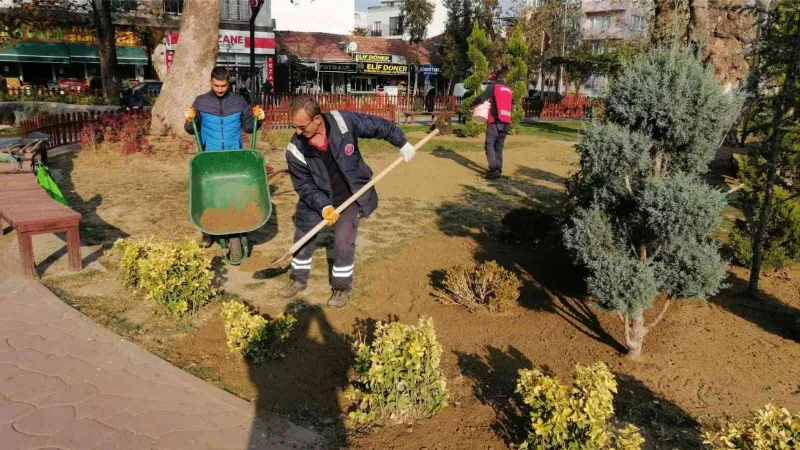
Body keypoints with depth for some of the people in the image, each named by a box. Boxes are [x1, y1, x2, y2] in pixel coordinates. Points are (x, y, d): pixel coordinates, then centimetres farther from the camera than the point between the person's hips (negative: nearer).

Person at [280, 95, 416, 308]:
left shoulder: (344, 121, -24)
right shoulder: (295, 150, -21)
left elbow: (378, 126, -9)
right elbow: (304, 186, -15)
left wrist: (402, 143, 0)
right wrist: (324, 206, -29)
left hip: (350, 196, -2)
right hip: (317, 199, 2)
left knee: (343, 242, -6)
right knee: (303, 236, 10)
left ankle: (342, 286, 17)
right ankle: (299, 279, 35)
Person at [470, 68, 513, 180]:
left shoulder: (493, 86, 0)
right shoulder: (509, 90, 18)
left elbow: (482, 97, -9)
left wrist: (473, 104, 8)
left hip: (496, 120, -6)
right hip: (506, 121, 6)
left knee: (490, 144, -6)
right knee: (499, 146, 12)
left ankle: (494, 169, -17)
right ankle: (498, 170, 11)